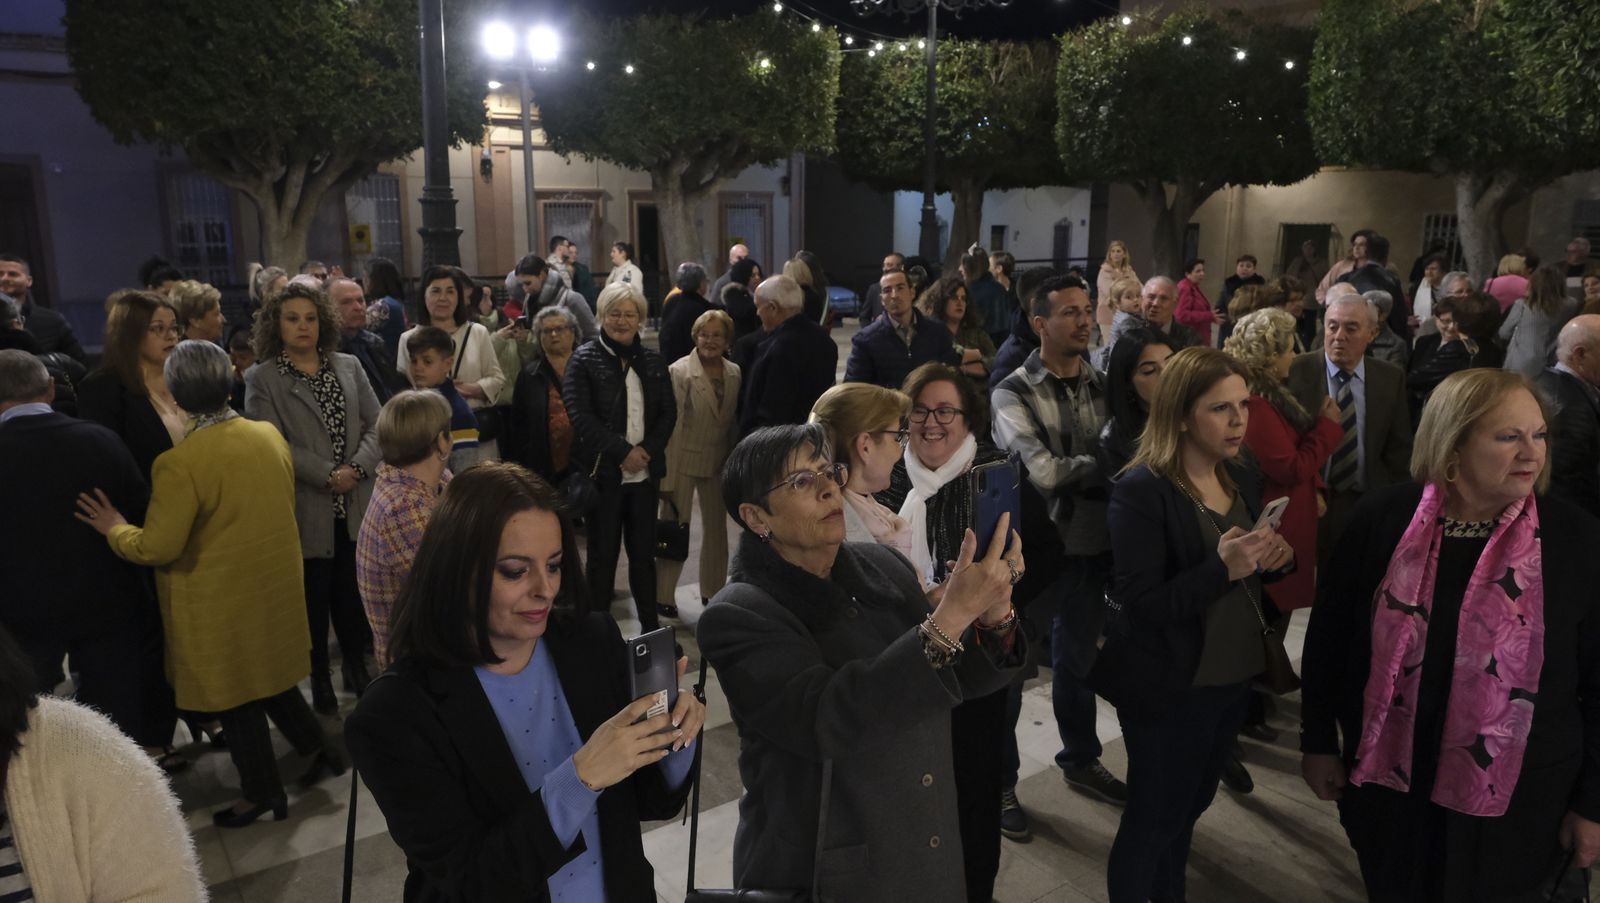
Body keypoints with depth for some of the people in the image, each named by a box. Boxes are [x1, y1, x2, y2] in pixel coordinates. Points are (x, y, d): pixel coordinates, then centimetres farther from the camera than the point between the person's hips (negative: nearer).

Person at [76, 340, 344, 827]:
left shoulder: (180, 464, -24)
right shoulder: (271, 435, -5)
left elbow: (157, 548, -20)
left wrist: (115, 529, -2)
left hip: (221, 599, -6)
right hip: (276, 584, 6)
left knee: (234, 695, 12)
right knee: (268, 676, 25)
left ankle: (263, 792, 27)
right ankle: (318, 750, 29)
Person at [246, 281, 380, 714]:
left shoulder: (348, 366, 10)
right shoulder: (261, 378, -2)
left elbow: (375, 423, 4)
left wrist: (357, 468, -12)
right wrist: (328, 475, -16)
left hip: (356, 505, 3)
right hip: (306, 510, -3)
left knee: (355, 593, 10)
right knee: (313, 598, 7)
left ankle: (356, 666, 27)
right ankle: (319, 679, 21)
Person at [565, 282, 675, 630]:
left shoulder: (653, 362, 10)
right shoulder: (585, 359, -2)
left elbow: (668, 412, 7)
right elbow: (579, 415, -11)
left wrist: (647, 450, -10)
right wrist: (622, 451, -16)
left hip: (645, 471, 3)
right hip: (603, 471, -3)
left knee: (644, 552, 11)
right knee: (603, 553, 5)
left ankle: (650, 625, 21)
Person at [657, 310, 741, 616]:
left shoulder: (735, 373, 2)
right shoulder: (679, 371, -12)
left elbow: (735, 420, 7)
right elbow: (671, 420, -14)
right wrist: (666, 468, -15)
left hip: (718, 461, 5)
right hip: (683, 460, -5)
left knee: (716, 527, 15)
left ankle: (713, 591, 30)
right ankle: (663, 595, 18)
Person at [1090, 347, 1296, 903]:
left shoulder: (1242, 481, 2)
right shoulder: (1141, 491, -20)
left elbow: (1249, 578, 13)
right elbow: (1139, 606, -24)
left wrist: (1274, 560, -9)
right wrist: (1222, 568, -34)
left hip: (1233, 677, 7)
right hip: (1169, 687, -7)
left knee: (1190, 806, 24)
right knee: (1153, 818, 9)